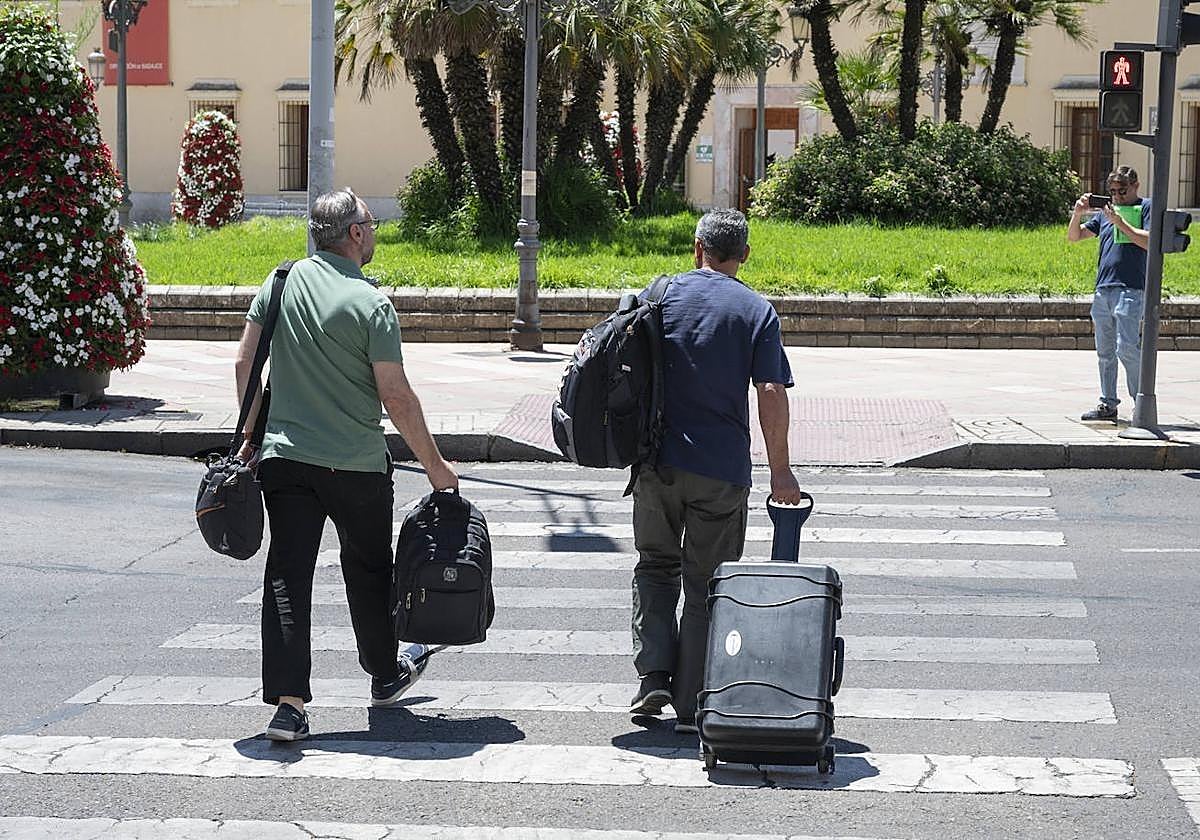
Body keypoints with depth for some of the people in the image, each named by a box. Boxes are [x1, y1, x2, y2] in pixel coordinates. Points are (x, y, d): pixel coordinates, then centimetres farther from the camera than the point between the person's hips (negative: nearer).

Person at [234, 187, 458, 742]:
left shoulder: (284, 283, 1)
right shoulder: (370, 304, -12)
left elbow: (245, 363, 4)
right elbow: (396, 396, -14)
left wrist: (251, 435, 16)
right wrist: (434, 465, -4)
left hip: (284, 455, 3)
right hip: (356, 463, -3)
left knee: (287, 575, -1)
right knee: (368, 568, 18)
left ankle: (287, 702, -11)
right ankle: (385, 675, 36)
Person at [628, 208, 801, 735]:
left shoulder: (662, 295, 5)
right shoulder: (757, 311, -2)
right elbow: (771, 393, -9)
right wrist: (780, 472, -3)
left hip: (658, 459, 2)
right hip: (722, 468, -2)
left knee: (655, 567, 18)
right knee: (705, 583, 7)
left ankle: (653, 675, 2)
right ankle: (691, 705, 7)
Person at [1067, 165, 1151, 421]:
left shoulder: (1146, 208, 1)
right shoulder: (1106, 212, 18)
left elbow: (1149, 241, -14)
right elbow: (1073, 236, 19)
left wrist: (1119, 222, -15)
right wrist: (1077, 214, 1)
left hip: (1130, 290, -7)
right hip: (1102, 290, 7)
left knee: (1126, 348, -15)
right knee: (1105, 352, 9)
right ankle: (1108, 404, 16)